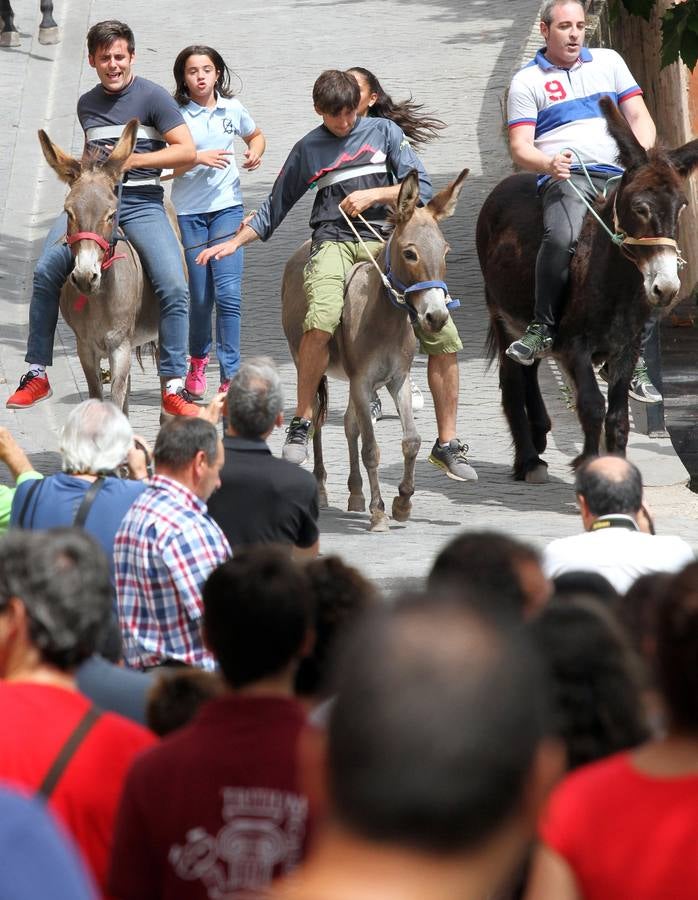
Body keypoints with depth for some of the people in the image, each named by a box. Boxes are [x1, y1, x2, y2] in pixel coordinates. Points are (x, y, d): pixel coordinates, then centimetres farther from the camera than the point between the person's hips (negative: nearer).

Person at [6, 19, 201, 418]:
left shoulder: (153, 97, -1)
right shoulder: (87, 105, 16)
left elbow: (187, 151, -7)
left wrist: (133, 160, -12)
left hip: (142, 202, -3)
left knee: (174, 286, -20)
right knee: (46, 271, -18)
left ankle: (174, 388, -11)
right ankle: (37, 374, -9)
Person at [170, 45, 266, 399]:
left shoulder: (232, 109, 6)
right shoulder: (177, 114, -3)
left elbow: (256, 135, 25)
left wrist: (255, 153, 4)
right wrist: (200, 158, -21)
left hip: (227, 207, 1)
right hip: (189, 212, -1)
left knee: (228, 293, -11)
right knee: (199, 296, 2)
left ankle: (231, 376, -8)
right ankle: (198, 358, 30)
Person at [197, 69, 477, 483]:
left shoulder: (384, 132, 12)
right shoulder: (308, 149, 15)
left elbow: (421, 188, 4)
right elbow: (276, 208, 24)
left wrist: (373, 194, -9)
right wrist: (234, 242, 19)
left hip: (388, 240, 1)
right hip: (335, 242, -1)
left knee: (444, 336, -10)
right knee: (321, 320, -33)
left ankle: (447, 444, 1)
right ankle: (302, 423, -19)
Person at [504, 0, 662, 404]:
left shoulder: (610, 62, 19)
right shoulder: (527, 82, 10)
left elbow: (641, 118, 16)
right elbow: (521, 147, 2)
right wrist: (549, 163, -20)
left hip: (620, 176, 3)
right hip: (565, 178, -3)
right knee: (562, 238, -37)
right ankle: (543, 329, -20)